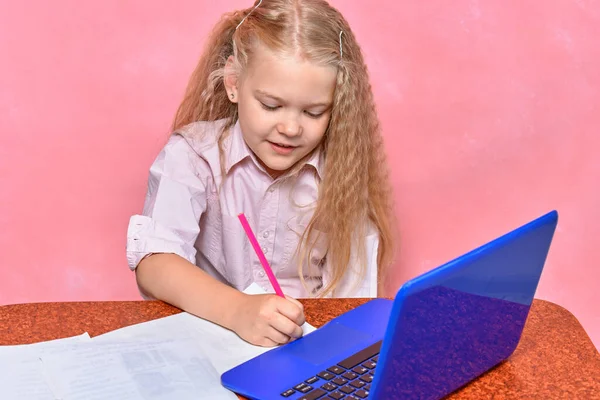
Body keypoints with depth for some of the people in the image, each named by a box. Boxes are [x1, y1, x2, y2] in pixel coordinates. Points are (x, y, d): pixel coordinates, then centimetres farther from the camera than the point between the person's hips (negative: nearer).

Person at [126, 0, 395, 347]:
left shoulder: (343, 175, -2)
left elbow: (353, 295, -5)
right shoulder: (193, 155, -7)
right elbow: (154, 264, -18)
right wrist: (238, 311, -34)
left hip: (307, 350, 2)